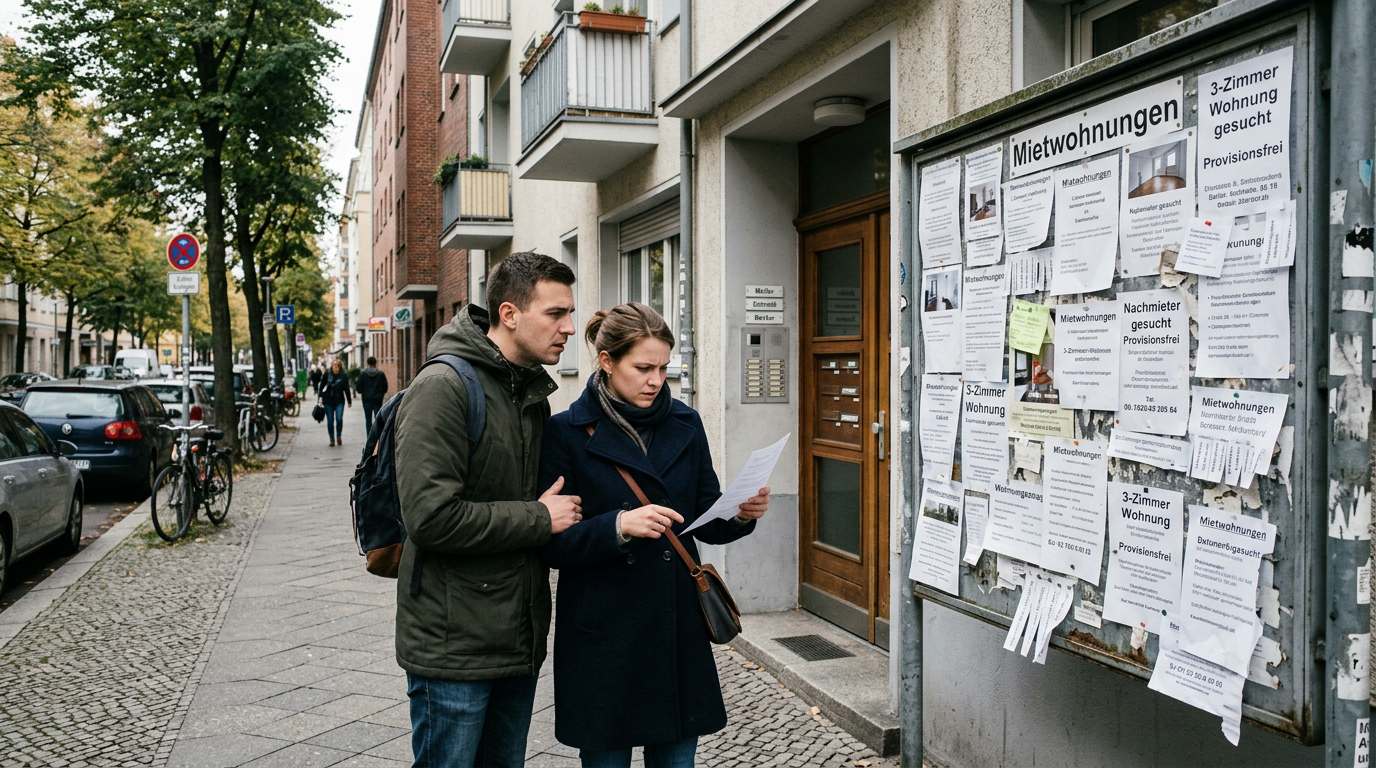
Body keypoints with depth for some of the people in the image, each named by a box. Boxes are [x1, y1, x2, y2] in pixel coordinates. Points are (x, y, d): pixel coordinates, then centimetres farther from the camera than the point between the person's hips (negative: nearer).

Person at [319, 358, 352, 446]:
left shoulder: (344, 376, -5)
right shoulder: (327, 375, -4)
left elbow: (346, 389, -1)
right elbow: (322, 386, 3)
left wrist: (349, 401, 2)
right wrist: (320, 397, -4)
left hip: (339, 401, -1)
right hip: (328, 401, 1)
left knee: (339, 419, -12)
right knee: (330, 421, 5)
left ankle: (339, 436, 9)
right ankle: (332, 438, 17)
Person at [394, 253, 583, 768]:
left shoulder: (533, 394, 11)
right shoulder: (442, 387, -16)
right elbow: (432, 517, -25)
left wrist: (564, 509, 3)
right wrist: (538, 519, -16)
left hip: (520, 641, 8)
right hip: (453, 647, -8)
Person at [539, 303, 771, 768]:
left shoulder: (685, 424, 7)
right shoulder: (567, 433, -6)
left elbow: (706, 522, 10)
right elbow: (553, 545, -10)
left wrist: (741, 515, -11)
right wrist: (620, 525, -26)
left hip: (678, 629, 4)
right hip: (603, 636, -3)